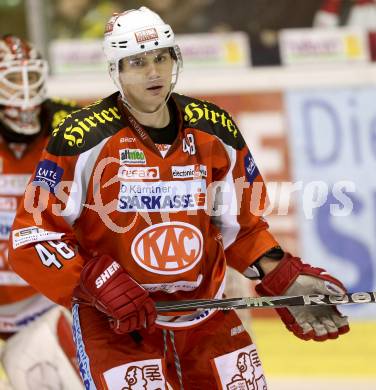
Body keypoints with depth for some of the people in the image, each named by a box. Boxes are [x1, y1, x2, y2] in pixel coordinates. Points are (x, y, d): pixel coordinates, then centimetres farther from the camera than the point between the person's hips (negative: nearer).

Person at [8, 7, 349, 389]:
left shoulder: (217, 132, 2)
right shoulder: (82, 139, -12)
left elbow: (241, 225, 14)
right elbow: (33, 236, -11)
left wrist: (282, 279, 1)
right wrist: (100, 284, -22)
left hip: (206, 316, 5)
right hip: (114, 324, -5)